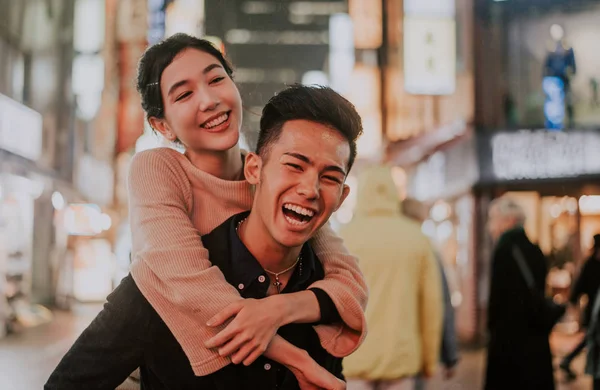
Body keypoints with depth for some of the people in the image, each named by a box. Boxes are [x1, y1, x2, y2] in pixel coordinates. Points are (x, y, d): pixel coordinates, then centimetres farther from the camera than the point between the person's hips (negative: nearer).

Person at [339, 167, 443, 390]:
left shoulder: (345, 237, -3)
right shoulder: (416, 237, 2)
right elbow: (431, 302, 1)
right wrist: (430, 358, 11)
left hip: (353, 357, -2)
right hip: (401, 357, 2)